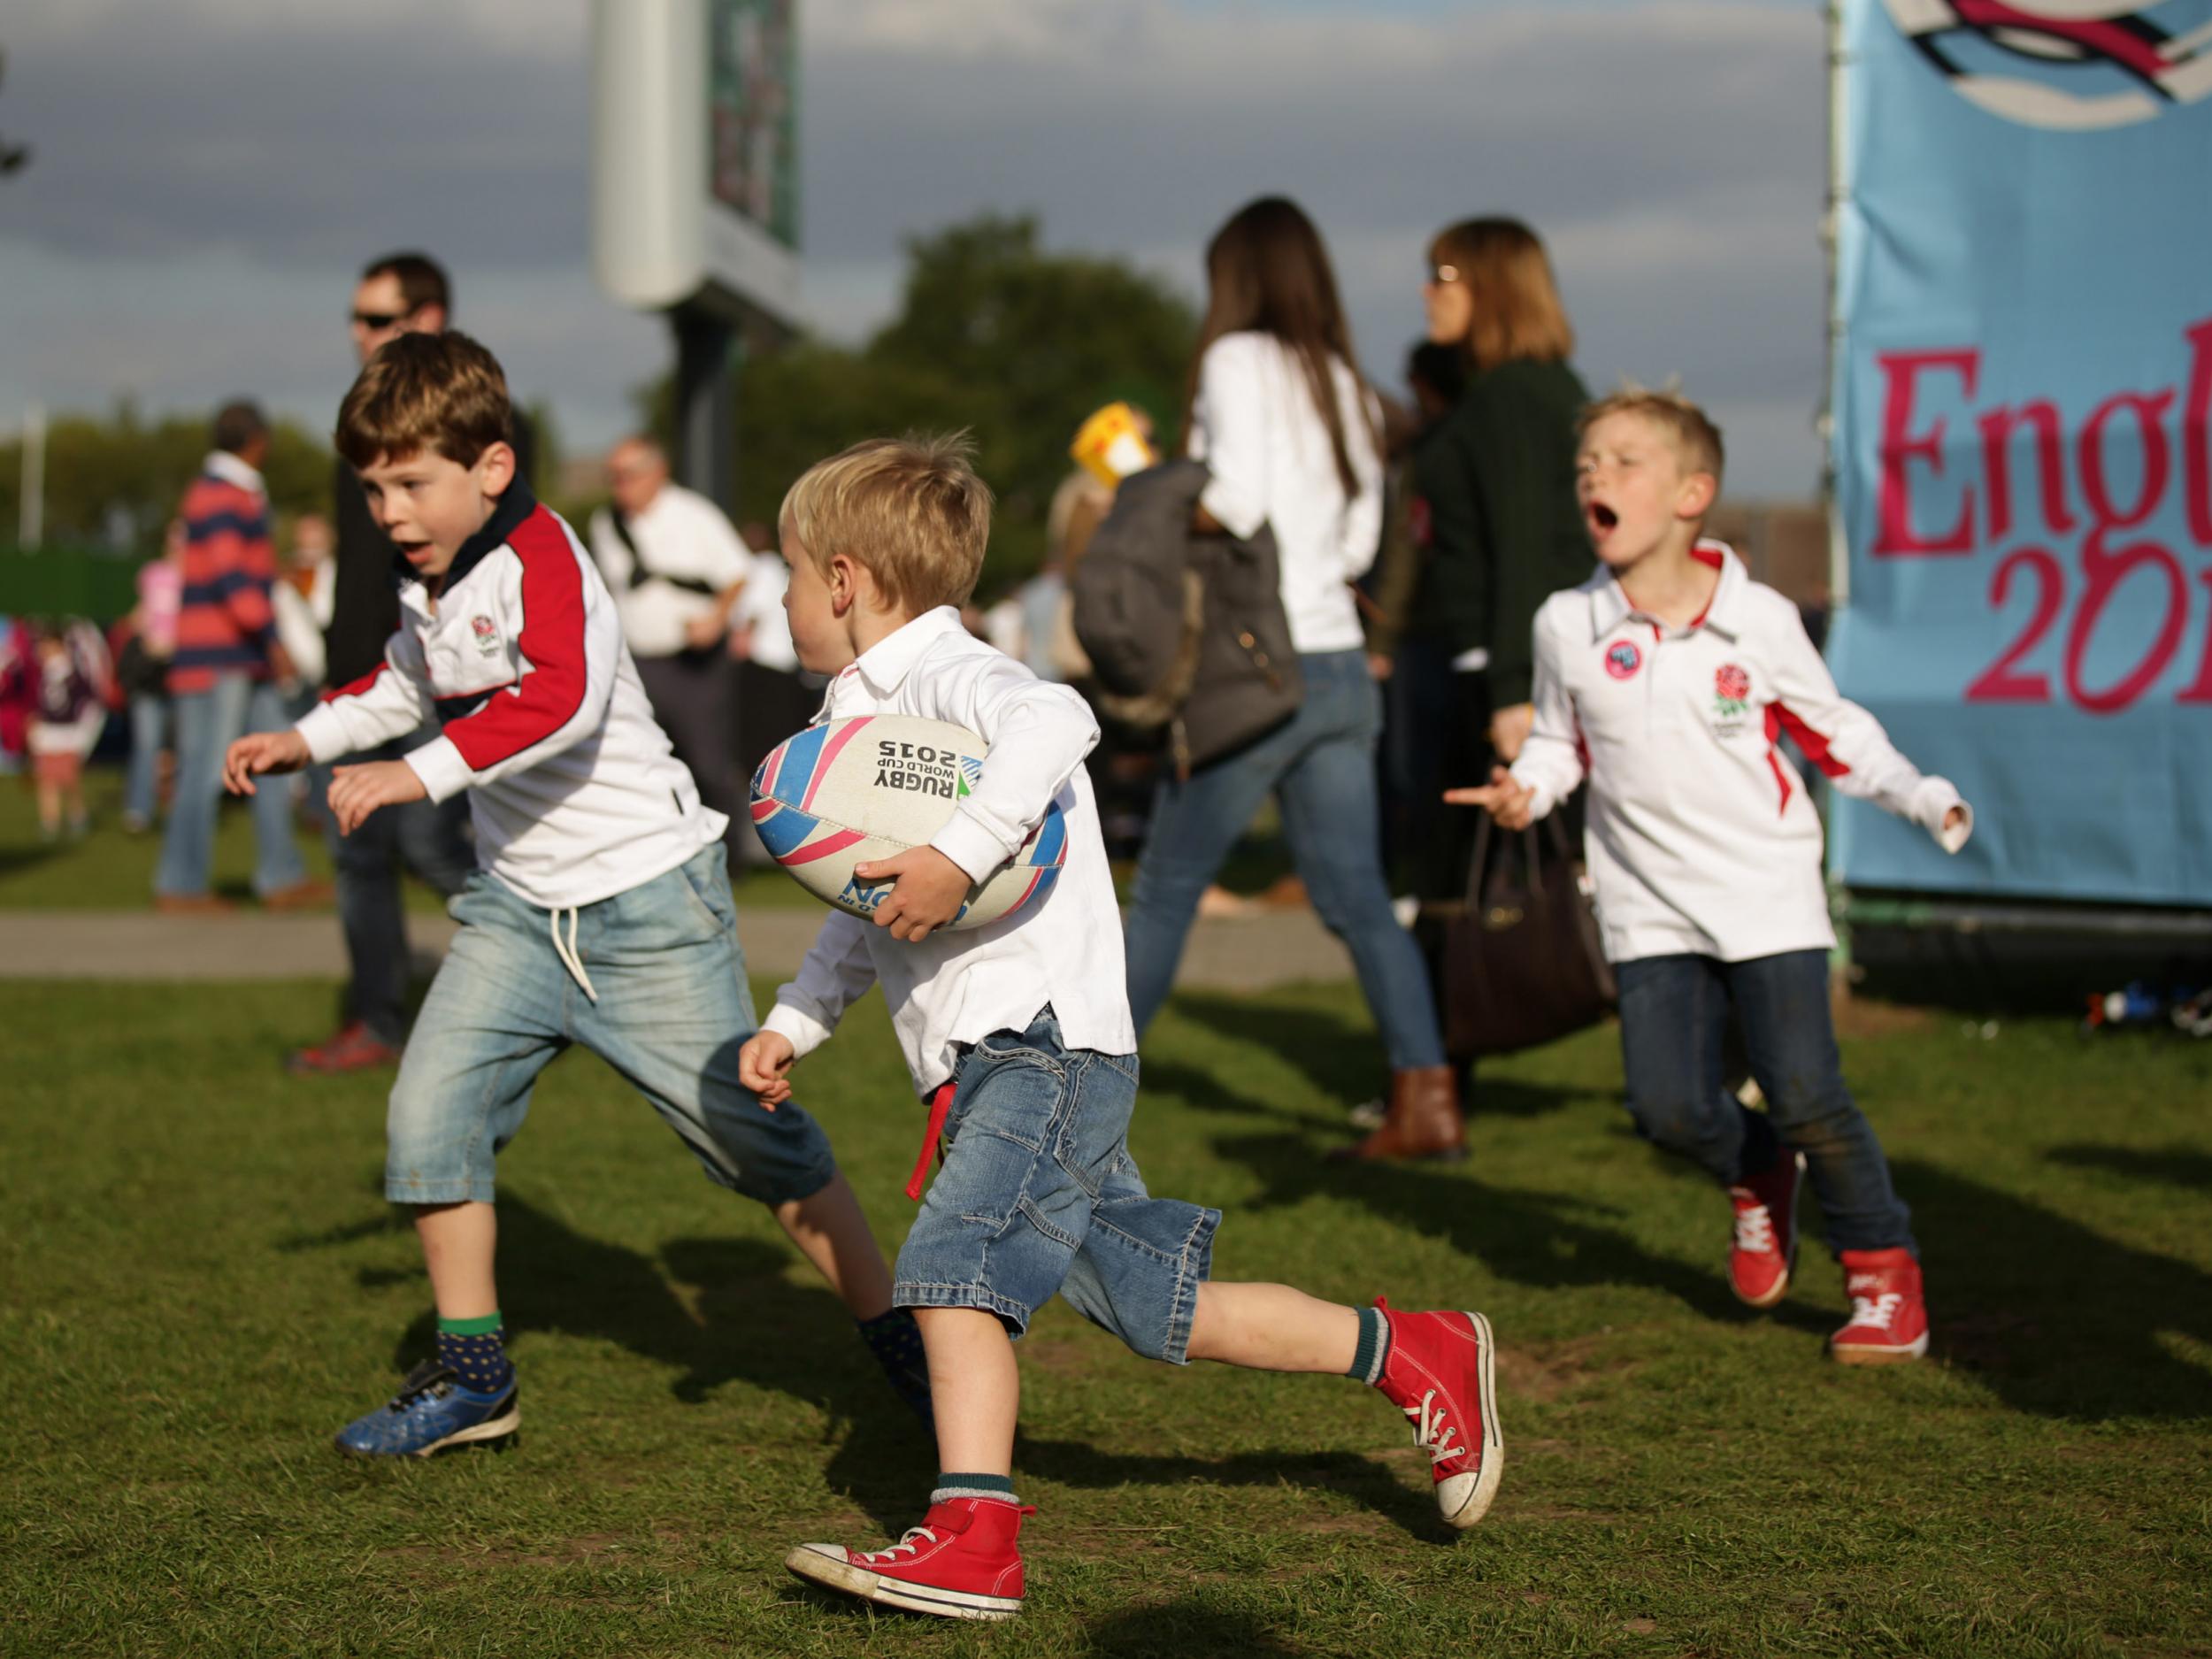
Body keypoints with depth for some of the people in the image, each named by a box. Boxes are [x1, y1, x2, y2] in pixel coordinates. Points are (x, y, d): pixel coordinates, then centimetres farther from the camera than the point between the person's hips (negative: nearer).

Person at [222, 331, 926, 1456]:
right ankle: (471, 1376, 9)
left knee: (749, 1134, -1)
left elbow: (564, 698, -39)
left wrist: (419, 774, -42)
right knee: (429, 1114, -6)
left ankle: (900, 1343, 16)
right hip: (519, 902, 7)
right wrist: (307, 740, 22)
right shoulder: (430, 583, 7)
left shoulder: (538, 557, -19)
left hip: (647, 897, -7)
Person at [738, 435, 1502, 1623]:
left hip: (1041, 1041, -10)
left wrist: (956, 858, -37)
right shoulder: (864, 710, 23)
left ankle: (972, 1541, -21)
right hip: (999, 1061, 10)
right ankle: (1413, 1354, 17)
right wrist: (793, 1022, 25)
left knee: (954, 1265, -19)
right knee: (1159, 1308, 8)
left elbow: (1054, 721, -34)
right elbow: (870, 912, 32)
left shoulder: (938, 673, -10)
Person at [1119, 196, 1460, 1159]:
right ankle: (1426, 1099, -4)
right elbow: (1359, 543, 16)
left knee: (1167, 886, 5)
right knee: (1356, 896, 4)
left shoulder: (1240, 360, -6)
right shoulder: (1344, 385, 15)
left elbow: (1236, 499, -20)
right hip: (1341, 665, 7)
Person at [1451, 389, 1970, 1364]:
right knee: (1668, 1107, -8)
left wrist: (1924, 797, -4)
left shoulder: (1759, 621, -6)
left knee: (1805, 1093, -10)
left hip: (1768, 890, -2)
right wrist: (1525, 789, -7)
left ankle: (1882, 1266, 10)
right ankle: (1759, 1176, 26)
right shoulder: (1567, 627, -2)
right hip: (1650, 906, 2)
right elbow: (1562, 740, 13)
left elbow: (1833, 733, 6)